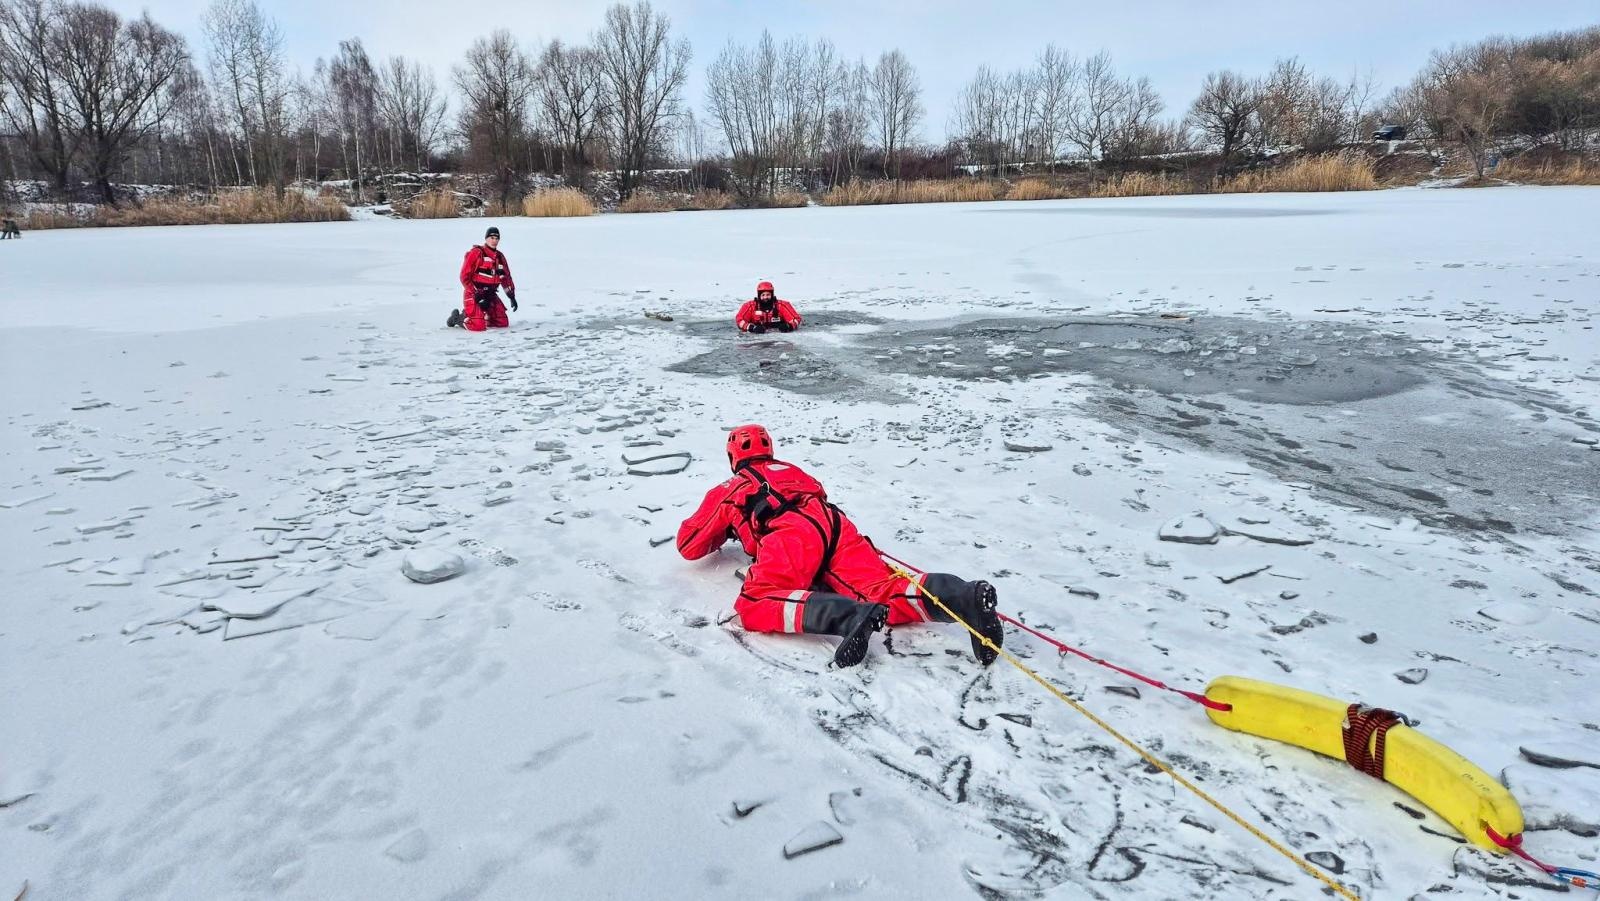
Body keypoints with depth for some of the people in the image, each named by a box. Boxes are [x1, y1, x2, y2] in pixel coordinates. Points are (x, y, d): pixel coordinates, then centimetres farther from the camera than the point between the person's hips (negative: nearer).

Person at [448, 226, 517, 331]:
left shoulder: (500, 257, 11)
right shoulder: (476, 253, -11)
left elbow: (506, 278, 16)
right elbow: (465, 276, -13)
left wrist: (512, 296, 7)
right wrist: (476, 294, -18)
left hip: (491, 295, 7)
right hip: (474, 294, -7)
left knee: (503, 323, -1)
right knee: (479, 326, -20)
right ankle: (458, 318, 10)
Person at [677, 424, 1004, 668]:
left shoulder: (726, 491, 30)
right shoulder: (791, 470, 42)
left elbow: (688, 546, 33)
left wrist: (721, 534, 55)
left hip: (792, 535, -5)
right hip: (836, 523, 5)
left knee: (755, 606, -21)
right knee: (886, 593, -13)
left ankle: (853, 615, -44)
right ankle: (967, 597, -42)